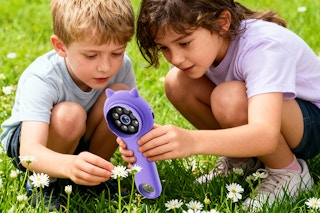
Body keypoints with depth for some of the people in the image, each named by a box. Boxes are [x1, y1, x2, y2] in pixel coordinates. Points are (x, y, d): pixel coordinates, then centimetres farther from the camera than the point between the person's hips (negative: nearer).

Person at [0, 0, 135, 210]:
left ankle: (94, 176, -4)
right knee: (69, 115, -38)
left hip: (82, 139, 5)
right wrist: (70, 166, -70)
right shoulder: (42, 80, -37)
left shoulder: (121, 66, -23)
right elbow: (29, 152, -48)